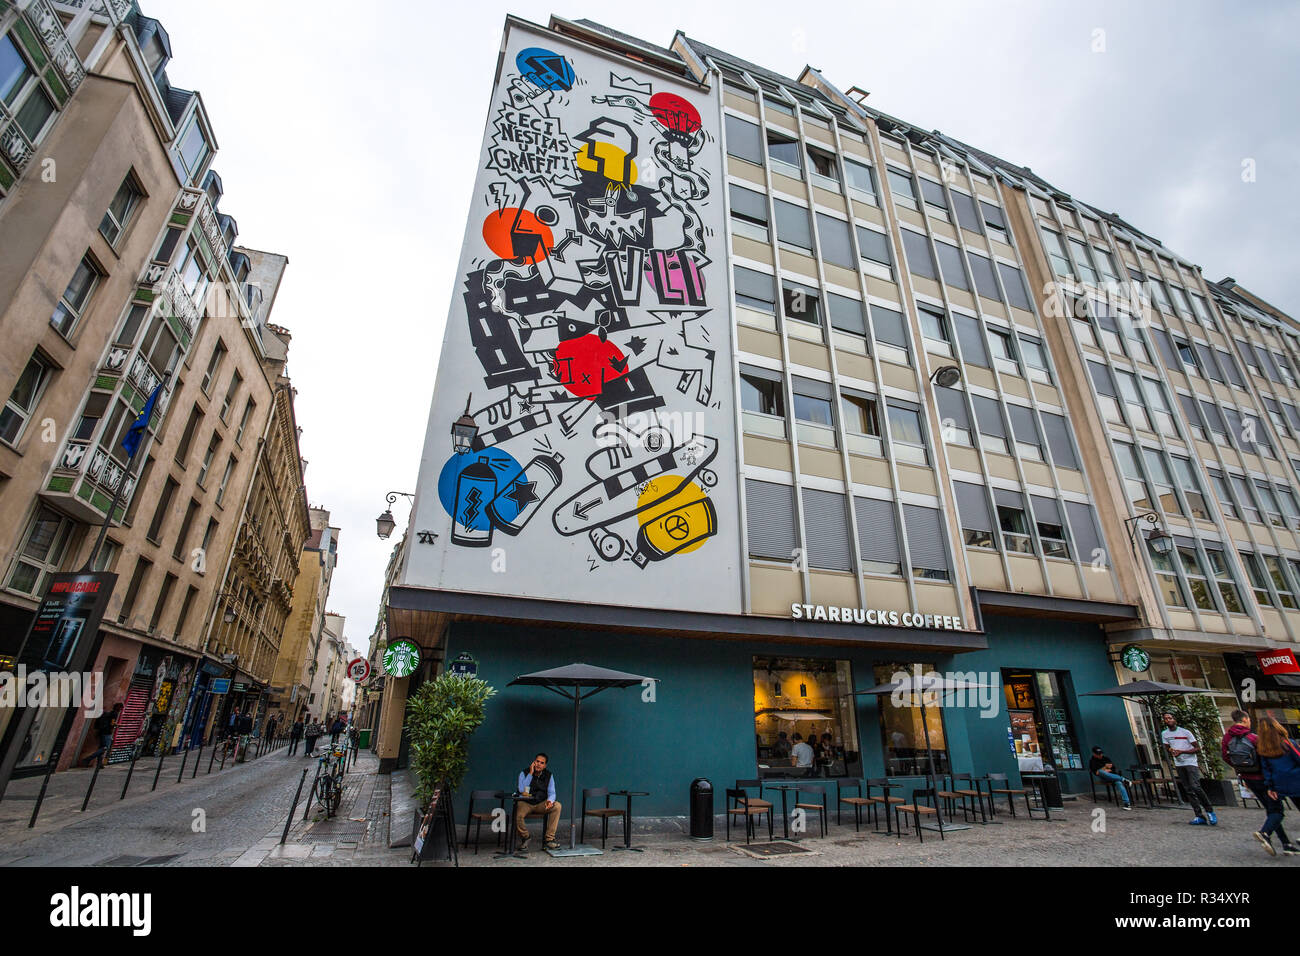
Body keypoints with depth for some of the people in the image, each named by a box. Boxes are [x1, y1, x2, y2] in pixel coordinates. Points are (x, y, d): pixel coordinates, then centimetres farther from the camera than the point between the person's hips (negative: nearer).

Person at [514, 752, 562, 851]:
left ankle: (549, 839, -15)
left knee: (557, 806, -24)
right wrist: (530, 773, -24)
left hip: (541, 804, 2)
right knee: (518, 815, -34)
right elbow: (522, 790, -23)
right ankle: (524, 838, 0)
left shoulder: (548, 775, 0)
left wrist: (550, 800, -28)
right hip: (525, 803, -2)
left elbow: (551, 793, -4)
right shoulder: (524, 773, -8)